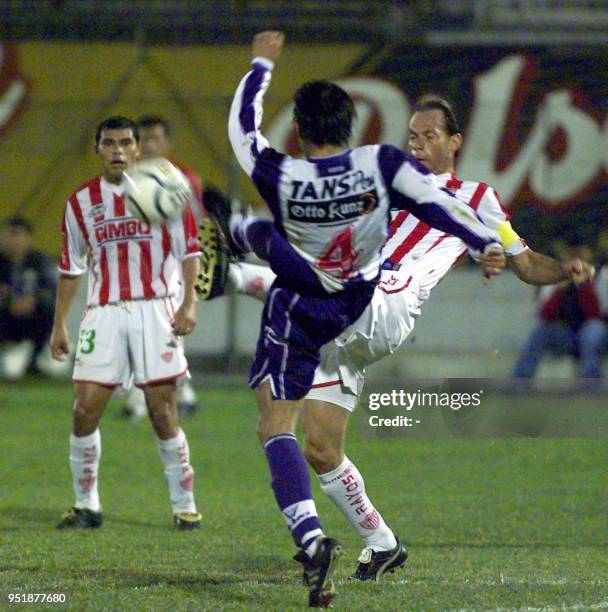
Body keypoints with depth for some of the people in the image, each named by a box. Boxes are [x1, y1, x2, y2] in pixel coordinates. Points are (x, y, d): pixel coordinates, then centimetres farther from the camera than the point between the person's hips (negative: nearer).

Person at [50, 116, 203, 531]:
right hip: (103, 312, 3)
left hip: (154, 310, -3)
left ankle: (185, 506, 5)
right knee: (84, 411, -4)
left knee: (163, 411, -5)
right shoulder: (82, 201, 10)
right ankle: (86, 505, 9)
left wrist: (189, 303, -8)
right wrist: (60, 325, 14)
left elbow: (189, 250, 3)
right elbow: (71, 268, 16)